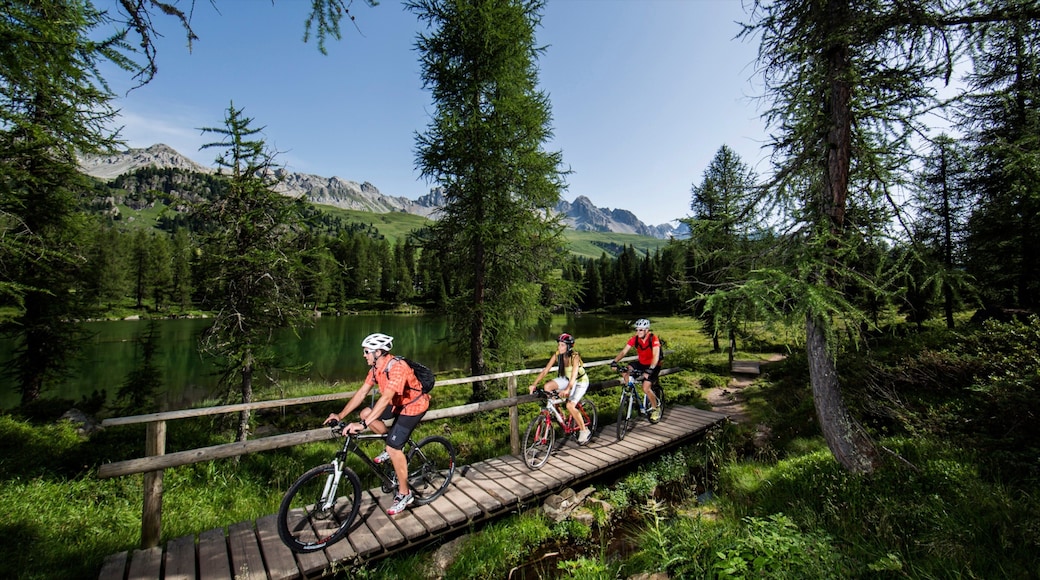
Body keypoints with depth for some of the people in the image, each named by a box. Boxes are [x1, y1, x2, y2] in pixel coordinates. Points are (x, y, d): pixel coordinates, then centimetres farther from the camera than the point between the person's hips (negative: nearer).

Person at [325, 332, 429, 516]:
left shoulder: (397, 368, -32)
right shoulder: (376, 368, -4)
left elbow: (385, 398, -41)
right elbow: (362, 392, -1)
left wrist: (362, 425, -45)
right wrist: (340, 415, -6)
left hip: (414, 405, -9)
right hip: (397, 403, 9)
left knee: (393, 447, -13)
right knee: (365, 413, 0)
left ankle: (404, 494, 6)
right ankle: (393, 444, 17)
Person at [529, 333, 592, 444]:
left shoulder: (575, 357, -30)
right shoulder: (557, 355, -16)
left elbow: (574, 375, -42)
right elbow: (545, 370, -19)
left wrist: (567, 389, -59)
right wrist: (534, 384, -31)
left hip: (581, 381, -5)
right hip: (566, 379, 5)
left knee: (570, 405, -22)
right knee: (547, 386, -18)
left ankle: (585, 431, -1)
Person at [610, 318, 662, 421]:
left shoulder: (653, 339, -25)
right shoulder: (635, 339, -13)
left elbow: (656, 356, -35)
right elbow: (623, 351, -18)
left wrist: (649, 370, -49)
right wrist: (614, 362, -34)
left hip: (653, 366, -5)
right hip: (641, 363, 5)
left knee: (646, 388, -18)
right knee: (626, 371, -20)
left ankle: (656, 408, 7)